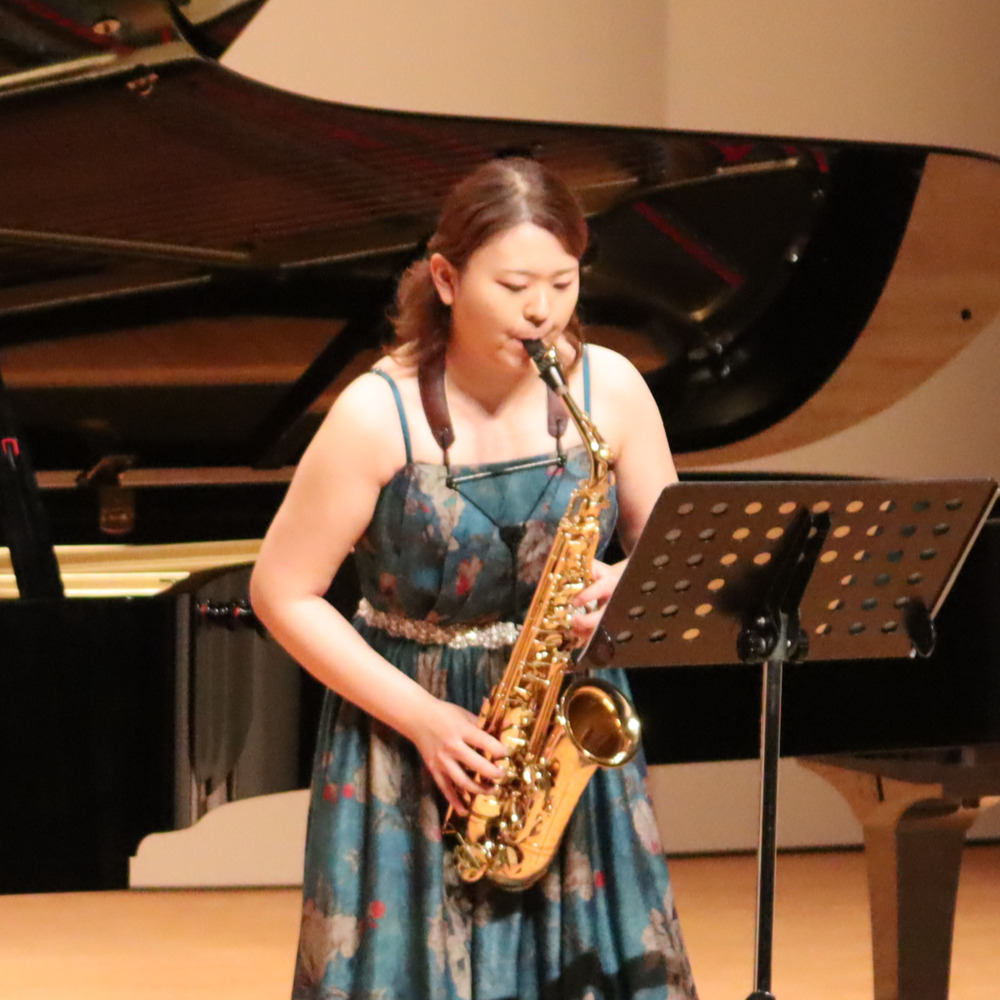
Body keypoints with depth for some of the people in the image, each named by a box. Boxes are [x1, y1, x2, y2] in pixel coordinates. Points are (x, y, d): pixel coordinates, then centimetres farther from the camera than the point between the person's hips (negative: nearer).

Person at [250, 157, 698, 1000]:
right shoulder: (378, 414, -13)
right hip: (414, 741, -3)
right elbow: (282, 593, -9)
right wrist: (421, 718, -15)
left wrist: (623, 586, -17)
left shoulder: (609, 387, -3)